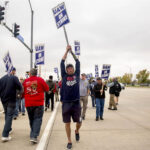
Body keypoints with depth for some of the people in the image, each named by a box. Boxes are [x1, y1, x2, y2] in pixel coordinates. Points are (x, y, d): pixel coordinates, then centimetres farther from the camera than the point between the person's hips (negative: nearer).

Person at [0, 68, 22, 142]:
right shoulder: (14, 78, -12)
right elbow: (20, 88, -14)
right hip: (11, 100, -5)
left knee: (7, 115, 22)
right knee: (9, 116, -3)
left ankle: (8, 129, 36)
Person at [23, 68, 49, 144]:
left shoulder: (25, 81, 2)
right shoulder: (40, 79, -4)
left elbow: (23, 92, 10)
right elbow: (47, 89, 3)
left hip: (28, 104, 3)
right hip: (38, 103, -3)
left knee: (31, 119, 18)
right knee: (37, 119, 0)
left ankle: (33, 134, 31)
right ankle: (34, 136, -13)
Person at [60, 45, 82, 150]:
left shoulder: (77, 75, 7)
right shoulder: (64, 76, 5)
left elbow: (78, 62, 8)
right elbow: (62, 63, 3)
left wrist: (72, 52, 11)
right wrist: (67, 51, 6)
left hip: (76, 103, 1)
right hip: (66, 103, 0)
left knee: (79, 122, 9)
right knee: (67, 123, 7)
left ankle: (77, 131, 42)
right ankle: (69, 141, 23)